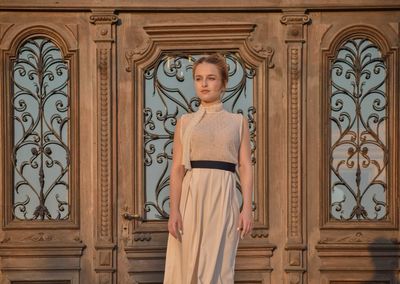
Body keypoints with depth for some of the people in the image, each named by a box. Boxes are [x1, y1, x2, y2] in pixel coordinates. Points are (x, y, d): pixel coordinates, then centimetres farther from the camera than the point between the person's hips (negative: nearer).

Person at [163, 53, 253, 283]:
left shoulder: (238, 121, 10)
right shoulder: (185, 122, 9)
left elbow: (245, 167, 4)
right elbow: (177, 169, 3)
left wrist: (247, 208, -7)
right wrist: (174, 210, -7)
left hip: (223, 196, 0)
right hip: (192, 196, 1)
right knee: (188, 263, 0)